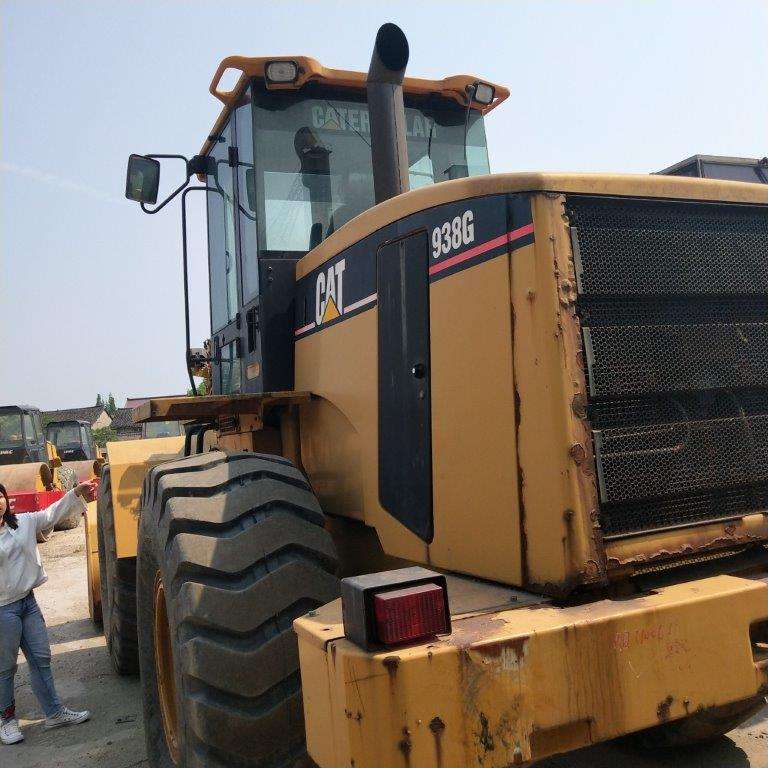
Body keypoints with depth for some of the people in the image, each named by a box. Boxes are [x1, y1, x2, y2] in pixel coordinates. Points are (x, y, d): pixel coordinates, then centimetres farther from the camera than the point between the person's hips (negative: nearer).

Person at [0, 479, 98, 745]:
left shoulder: (22, 523, 4)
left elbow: (52, 514, 4)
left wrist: (76, 494, -7)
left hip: (28, 601, 6)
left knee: (41, 658, 12)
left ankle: (54, 713, 23)